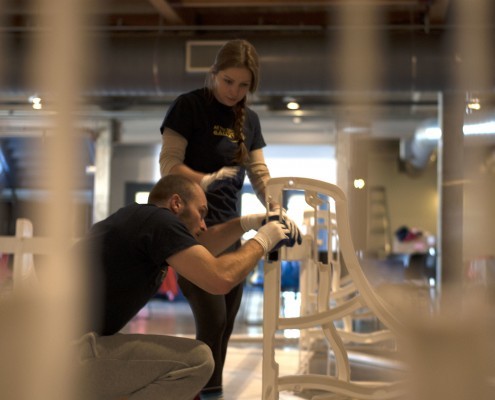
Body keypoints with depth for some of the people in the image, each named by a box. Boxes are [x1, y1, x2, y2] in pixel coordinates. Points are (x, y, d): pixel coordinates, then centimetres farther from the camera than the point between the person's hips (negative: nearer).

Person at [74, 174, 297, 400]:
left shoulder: (142, 219, 20)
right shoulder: (160, 220, -9)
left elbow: (198, 250, 35)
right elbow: (220, 279, -17)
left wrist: (249, 222, 27)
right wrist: (261, 241, 1)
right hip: (70, 348, -10)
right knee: (196, 360, -11)